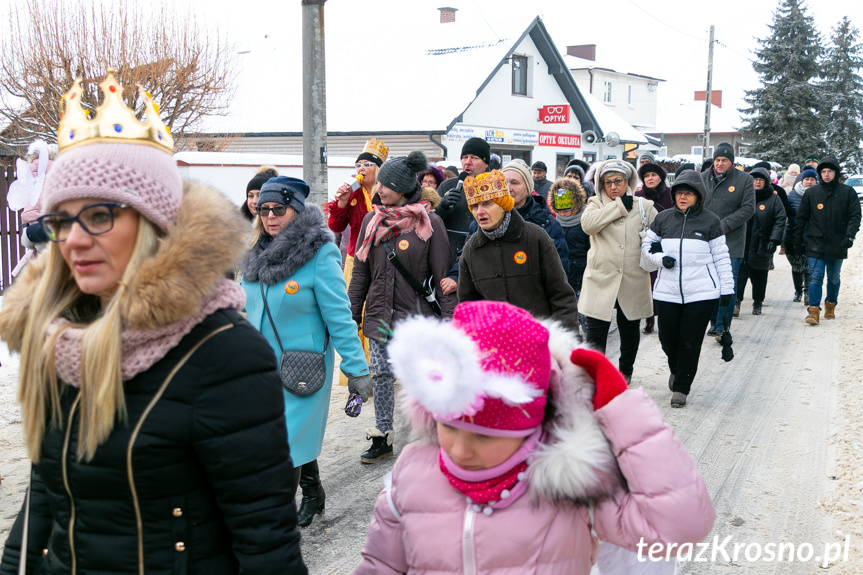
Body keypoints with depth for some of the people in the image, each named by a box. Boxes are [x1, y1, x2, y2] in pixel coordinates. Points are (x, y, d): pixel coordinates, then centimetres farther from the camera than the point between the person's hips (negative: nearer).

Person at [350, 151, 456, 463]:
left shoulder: (429, 223, -7)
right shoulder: (372, 220, 7)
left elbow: (442, 274, -7)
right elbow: (361, 271, 12)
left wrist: (450, 319, -10)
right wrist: (353, 313, 9)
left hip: (416, 316, -4)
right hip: (379, 314, 4)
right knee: (381, 374, 9)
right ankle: (382, 437, 22)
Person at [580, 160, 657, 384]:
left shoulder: (644, 206, 7)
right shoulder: (596, 204, 5)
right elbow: (587, 223, -17)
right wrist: (619, 205, -14)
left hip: (633, 281, 2)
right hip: (601, 279, -1)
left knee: (630, 329, 16)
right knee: (596, 331, -4)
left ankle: (626, 370, 36)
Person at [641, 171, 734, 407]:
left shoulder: (710, 221, 1)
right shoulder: (663, 218, 6)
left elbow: (721, 257, 5)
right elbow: (646, 244, 14)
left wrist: (727, 287, 3)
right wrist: (660, 258, -5)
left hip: (701, 293, -2)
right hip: (667, 292, 2)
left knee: (690, 343, 1)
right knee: (668, 340, 7)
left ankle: (681, 388, 15)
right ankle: (676, 370, 38)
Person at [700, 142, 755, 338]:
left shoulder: (744, 180, 1)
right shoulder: (703, 178, 9)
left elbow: (748, 208, -4)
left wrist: (724, 225, -13)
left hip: (732, 243, -3)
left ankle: (723, 327, -1)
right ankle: (714, 322, 21)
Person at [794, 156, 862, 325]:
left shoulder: (847, 192, 0)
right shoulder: (811, 193, 3)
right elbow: (801, 216, 10)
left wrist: (849, 235, -13)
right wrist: (797, 237, 7)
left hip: (837, 245, 1)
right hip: (815, 243, 0)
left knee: (834, 278, 14)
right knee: (815, 277, -9)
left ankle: (830, 305, 32)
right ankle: (814, 310, -10)